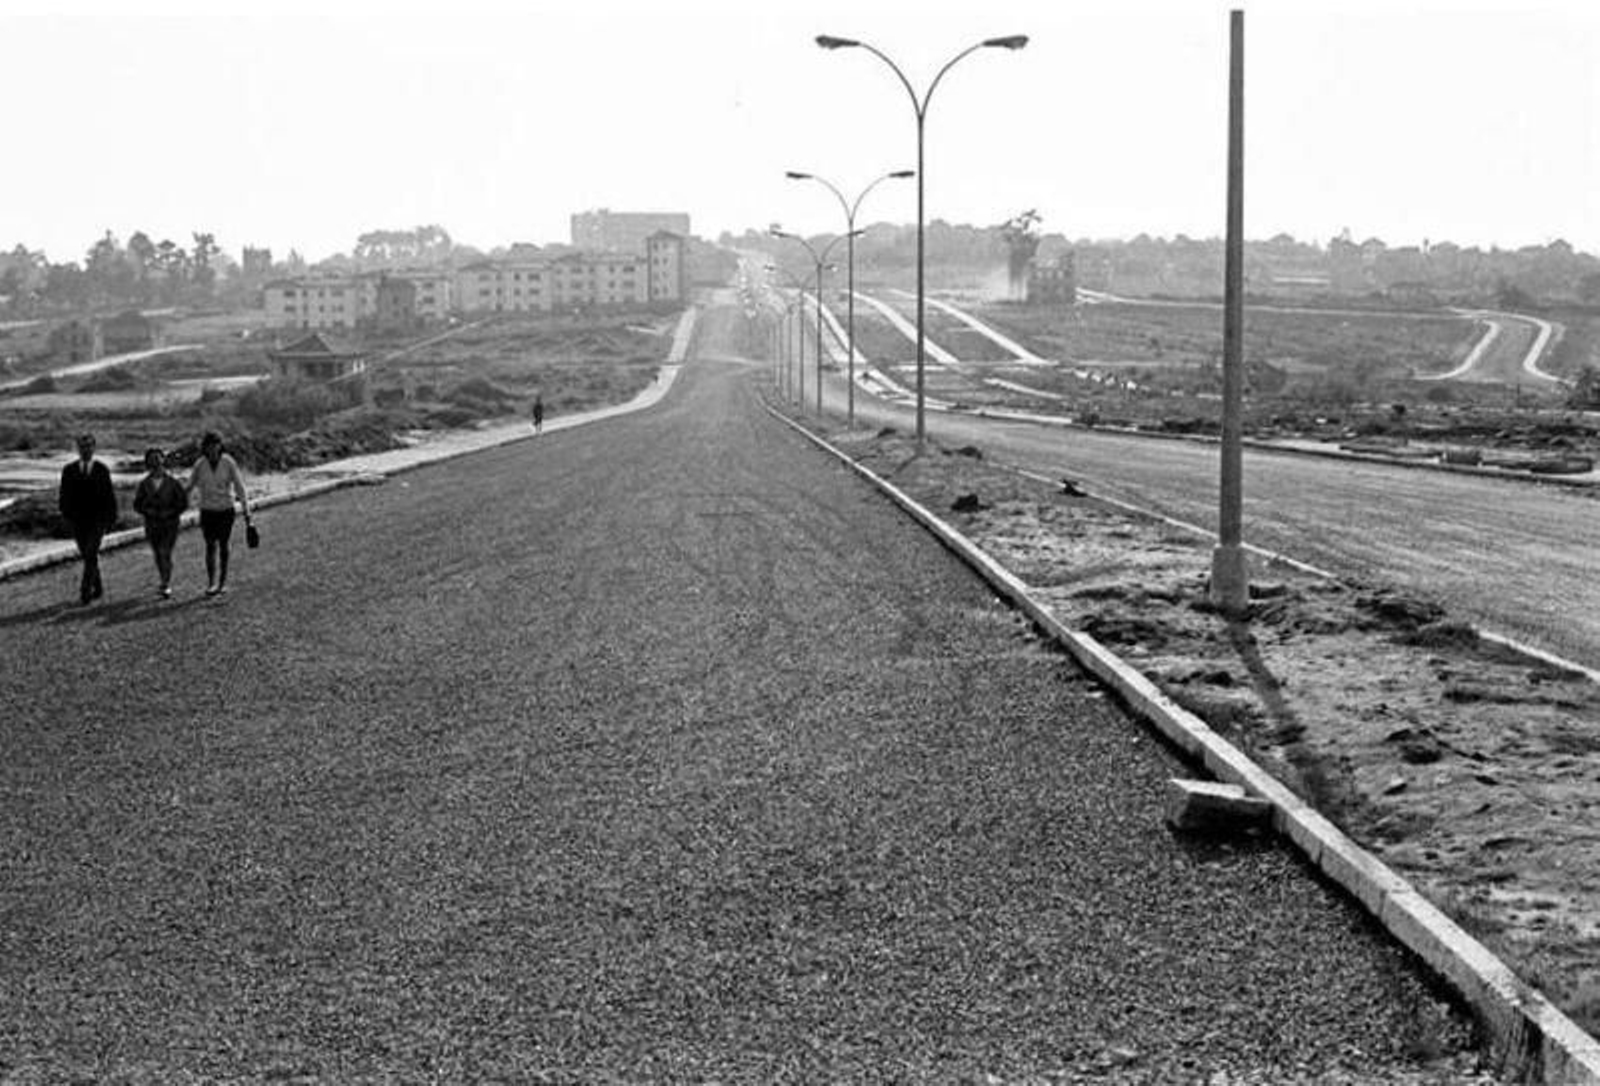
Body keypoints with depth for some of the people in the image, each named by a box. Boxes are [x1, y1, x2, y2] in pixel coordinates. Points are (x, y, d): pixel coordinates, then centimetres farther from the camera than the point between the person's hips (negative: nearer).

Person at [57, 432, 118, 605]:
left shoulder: (102, 470, 0)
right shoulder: (69, 471, 3)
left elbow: (109, 496, 5)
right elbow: (65, 496, 5)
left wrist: (111, 519, 6)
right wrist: (65, 514, -7)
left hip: (97, 520, -3)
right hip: (78, 521, 3)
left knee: (90, 555, -15)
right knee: (87, 556, 12)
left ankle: (85, 591, -17)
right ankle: (98, 588, 29)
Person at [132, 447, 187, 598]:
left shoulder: (172, 483, -4)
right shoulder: (144, 484, 3)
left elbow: (183, 502, -1)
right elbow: (137, 505, 7)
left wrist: (170, 512, -12)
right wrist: (147, 511, -11)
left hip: (169, 525, -3)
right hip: (151, 525, 3)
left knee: (165, 553, -14)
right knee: (158, 555, 10)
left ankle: (166, 585, -12)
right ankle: (165, 583, 24)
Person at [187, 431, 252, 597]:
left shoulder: (229, 463, -13)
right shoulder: (200, 465, -8)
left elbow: (239, 487, -10)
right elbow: (190, 486, 3)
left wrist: (246, 511, -12)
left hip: (226, 510, 0)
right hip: (207, 511, 1)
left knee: (223, 546, 6)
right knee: (211, 546, -8)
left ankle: (223, 582, 19)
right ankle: (211, 583, -9)